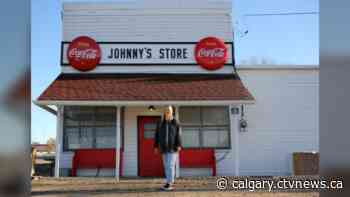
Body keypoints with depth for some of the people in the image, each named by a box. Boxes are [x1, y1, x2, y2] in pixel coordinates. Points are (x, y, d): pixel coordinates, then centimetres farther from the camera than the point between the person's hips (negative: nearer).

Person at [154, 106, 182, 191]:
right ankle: (171, 182, 16)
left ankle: (169, 183, -11)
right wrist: (156, 146, 4)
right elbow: (157, 135, 7)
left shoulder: (175, 123, -2)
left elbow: (178, 135, -6)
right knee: (167, 166, 7)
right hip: (164, 148, 4)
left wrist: (179, 145, -15)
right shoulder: (160, 123, 6)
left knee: (170, 165, -10)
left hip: (172, 147, -4)